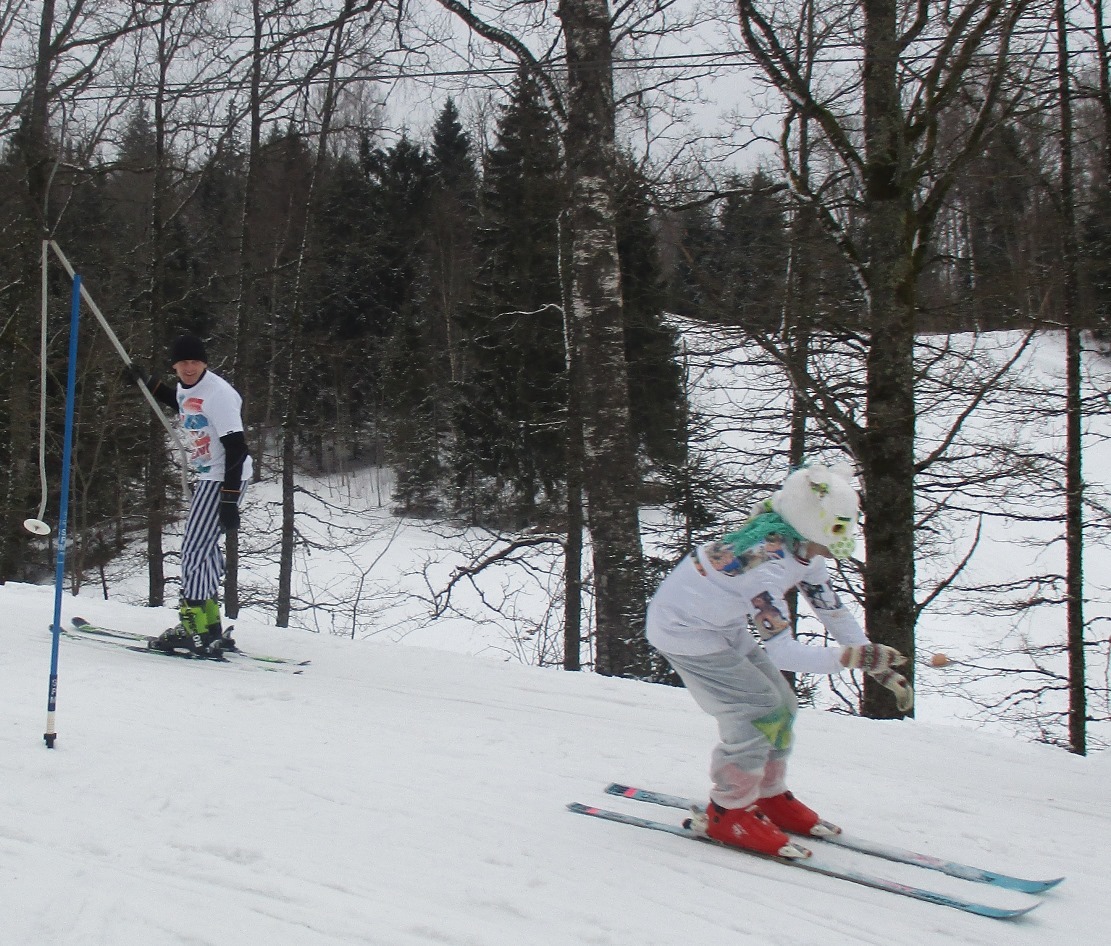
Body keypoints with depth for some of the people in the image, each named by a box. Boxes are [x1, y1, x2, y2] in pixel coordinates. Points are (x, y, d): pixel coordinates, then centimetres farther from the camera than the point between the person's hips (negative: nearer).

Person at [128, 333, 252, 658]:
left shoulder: (219, 394, -20)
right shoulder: (186, 389, 7)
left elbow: (235, 449, -23)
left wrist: (229, 501, -27)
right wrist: (146, 383, 33)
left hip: (225, 480, -10)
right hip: (206, 478, 10)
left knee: (194, 549, -13)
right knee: (204, 548, 13)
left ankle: (195, 629, -12)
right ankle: (210, 627, 20)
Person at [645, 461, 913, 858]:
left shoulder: (802, 547, -7)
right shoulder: (767, 560, -35)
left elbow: (834, 611, 1)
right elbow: (781, 650, -36)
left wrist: (880, 665, -2)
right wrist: (854, 658, -38)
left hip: (724, 627, 9)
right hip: (684, 631, -9)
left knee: (781, 705, 8)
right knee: (758, 710, -15)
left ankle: (769, 797, 26)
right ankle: (727, 813, 0)